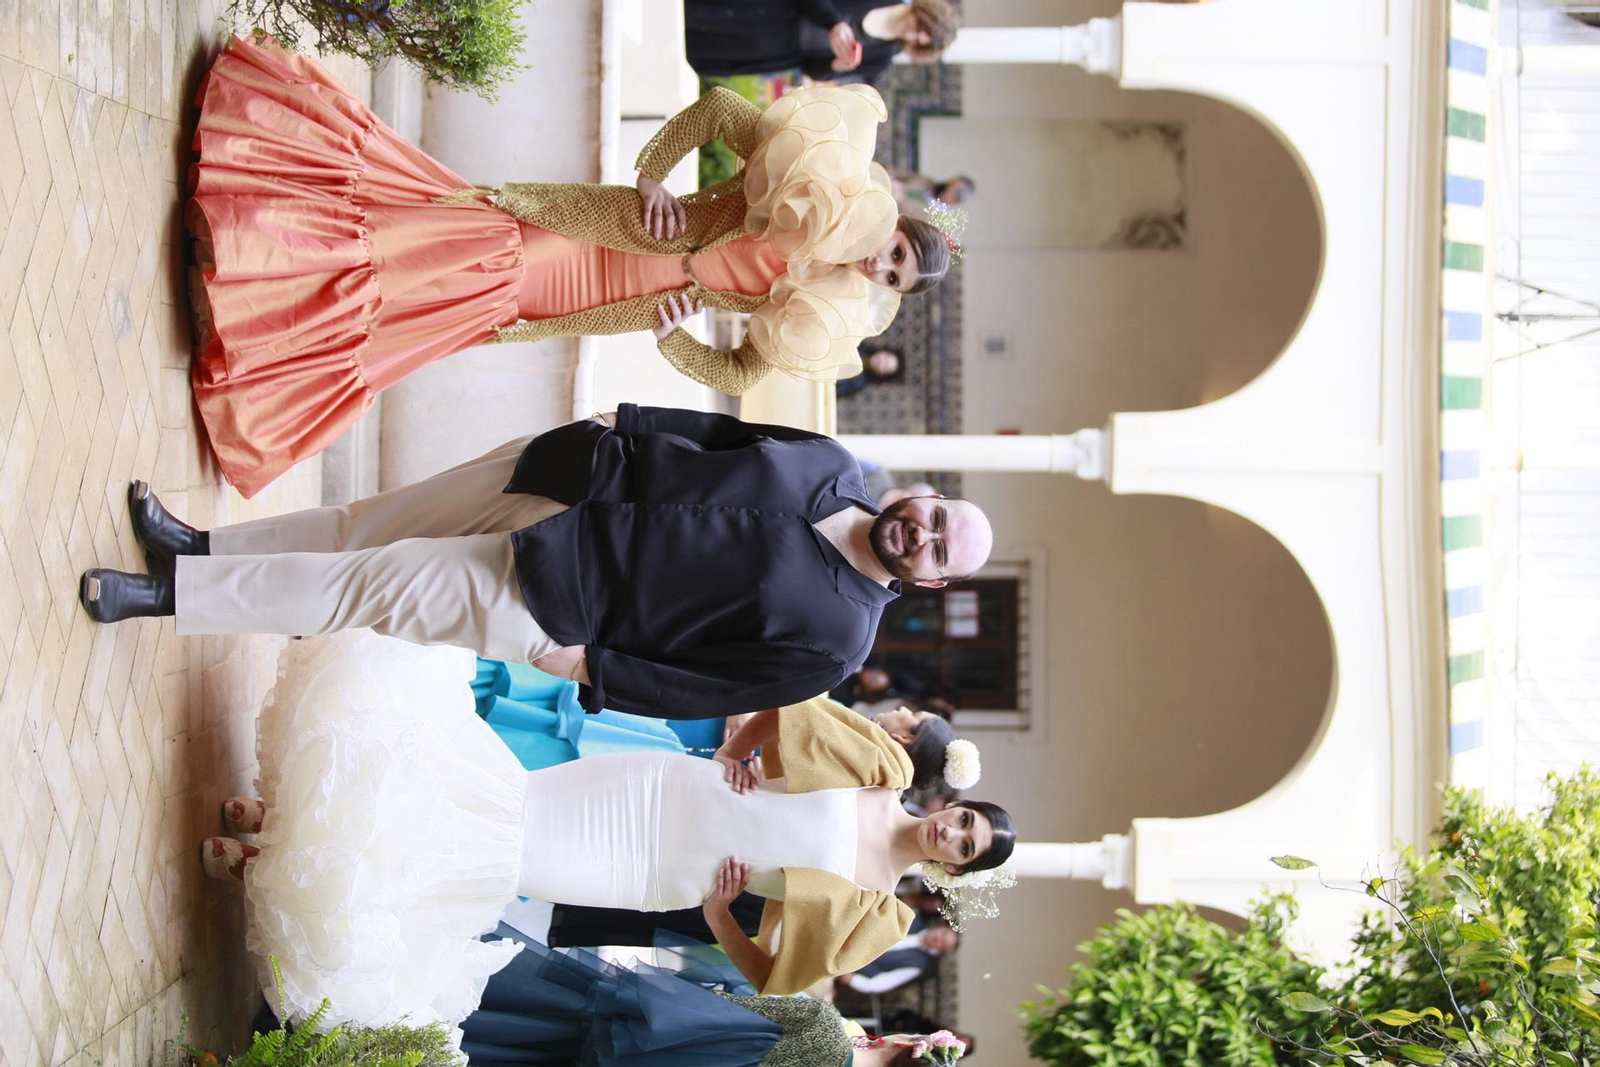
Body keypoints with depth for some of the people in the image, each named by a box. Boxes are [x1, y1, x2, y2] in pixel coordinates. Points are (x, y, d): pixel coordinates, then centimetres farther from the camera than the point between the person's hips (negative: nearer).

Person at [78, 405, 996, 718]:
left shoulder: (834, 637, -18)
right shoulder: (829, 465, -4)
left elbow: (700, 692, -15)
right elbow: (716, 431, 11)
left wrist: (586, 666, -16)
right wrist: (617, 425, 6)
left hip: (559, 597, -5)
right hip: (565, 475, 5)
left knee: (368, 587, -4)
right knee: (369, 526, 11)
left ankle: (164, 593, 9)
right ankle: (199, 548, 31)